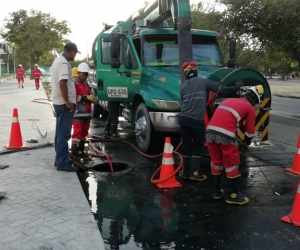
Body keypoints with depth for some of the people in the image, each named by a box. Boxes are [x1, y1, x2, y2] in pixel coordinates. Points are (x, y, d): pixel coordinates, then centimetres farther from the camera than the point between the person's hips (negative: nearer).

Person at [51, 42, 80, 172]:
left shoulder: (57, 60, 16)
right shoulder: (64, 63, -16)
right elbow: (62, 83, -27)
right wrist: (68, 102, -23)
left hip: (58, 102, 10)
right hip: (64, 103, -10)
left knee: (60, 132, 15)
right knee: (64, 134, -6)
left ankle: (59, 159, 23)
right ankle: (62, 163, -2)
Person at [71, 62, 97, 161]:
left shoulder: (86, 84, 20)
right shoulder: (74, 83, -9)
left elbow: (90, 95, 27)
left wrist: (93, 98, 3)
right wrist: (86, 98, -25)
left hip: (86, 112, 9)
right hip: (78, 112, -9)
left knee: (84, 133, 12)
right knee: (77, 132, -11)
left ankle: (80, 152, 21)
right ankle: (74, 153, -8)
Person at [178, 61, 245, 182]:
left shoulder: (183, 86, 16)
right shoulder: (203, 81, 5)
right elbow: (220, 89, 10)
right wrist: (235, 87, 24)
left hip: (183, 118, 4)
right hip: (197, 120, -4)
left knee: (186, 144, 15)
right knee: (198, 146, 10)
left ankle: (185, 171, 23)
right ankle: (194, 172, 10)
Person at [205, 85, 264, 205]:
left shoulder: (229, 100, 29)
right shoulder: (250, 108, 12)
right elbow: (250, 129, 19)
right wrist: (247, 142, 38)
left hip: (210, 131, 6)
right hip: (225, 134, -6)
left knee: (216, 161, 20)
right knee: (232, 164, 9)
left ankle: (216, 191, 30)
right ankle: (232, 195, 16)